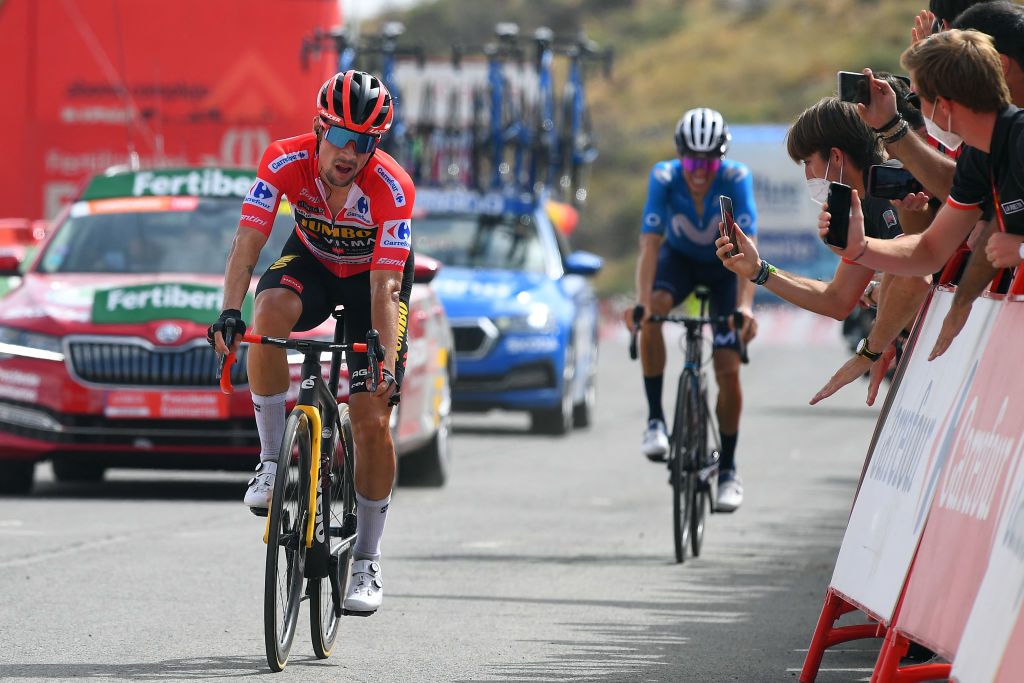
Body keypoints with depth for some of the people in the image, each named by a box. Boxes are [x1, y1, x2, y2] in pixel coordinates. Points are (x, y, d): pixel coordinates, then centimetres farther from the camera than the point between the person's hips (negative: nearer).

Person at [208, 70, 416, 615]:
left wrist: (387, 364, -46)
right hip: (311, 262, 1)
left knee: (372, 418, -10)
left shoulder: (392, 188, -33)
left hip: (374, 273, -1)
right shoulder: (285, 161, -28)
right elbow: (246, 244, -32)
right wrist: (230, 311, -48)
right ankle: (272, 459, -21)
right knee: (271, 312, -35)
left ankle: (367, 561, 4)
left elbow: (384, 288, -35)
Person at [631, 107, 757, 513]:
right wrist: (643, 301, -50)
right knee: (652, 313, -34)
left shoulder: (736, 179, -31)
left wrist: (745, 306, -52)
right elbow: (650, 244, -35)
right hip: (680, 258, 1)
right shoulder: (664, 178, -29)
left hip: (725, 265, 0)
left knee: (728, 370, -10)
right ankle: (655, 419, -23)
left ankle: (728, 471, 7)